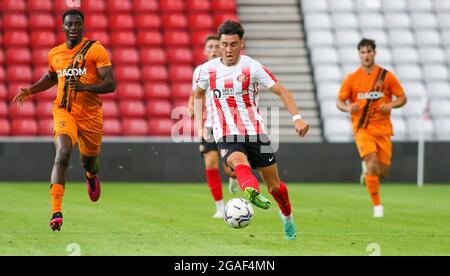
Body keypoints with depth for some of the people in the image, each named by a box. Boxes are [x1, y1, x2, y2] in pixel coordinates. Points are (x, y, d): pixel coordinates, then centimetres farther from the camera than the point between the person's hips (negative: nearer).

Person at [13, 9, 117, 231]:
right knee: (62, 154, -25)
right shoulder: (55, 54, 8)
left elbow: (111, 84, -12)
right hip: (64, 112, 1)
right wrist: (29, 91, 17)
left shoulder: (95, 50, -6)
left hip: (90, 115, -1)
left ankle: (91, 176, 59)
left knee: (89, 161, 16)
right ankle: (56, 212, -32)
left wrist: (84, 87, -26)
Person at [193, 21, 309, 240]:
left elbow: (281, 91, -7)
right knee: (239, 162, -35)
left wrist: (296, 117, -20)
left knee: (274, 185, 7)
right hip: (227, 135, 0)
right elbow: (198, 94, 22)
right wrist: (199, 125, 15)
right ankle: (252, 192, -66)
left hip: (255, 132, 0)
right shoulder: (209, 69, 2)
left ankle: (287, 217, 37)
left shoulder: (252, 67, -6)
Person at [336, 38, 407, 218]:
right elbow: (339, 102, 5)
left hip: (383, 129, 2)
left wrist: (390, 105, -16)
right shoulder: (352, 79, 1)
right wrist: (347, 108, -18)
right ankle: (377, 206, -11)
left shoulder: (386, 76, 1)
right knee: (372, 164, -20)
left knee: (382, 171, 0)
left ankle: (367, 172, 37)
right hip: (362, 128, -2)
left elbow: (402, 98, 5)